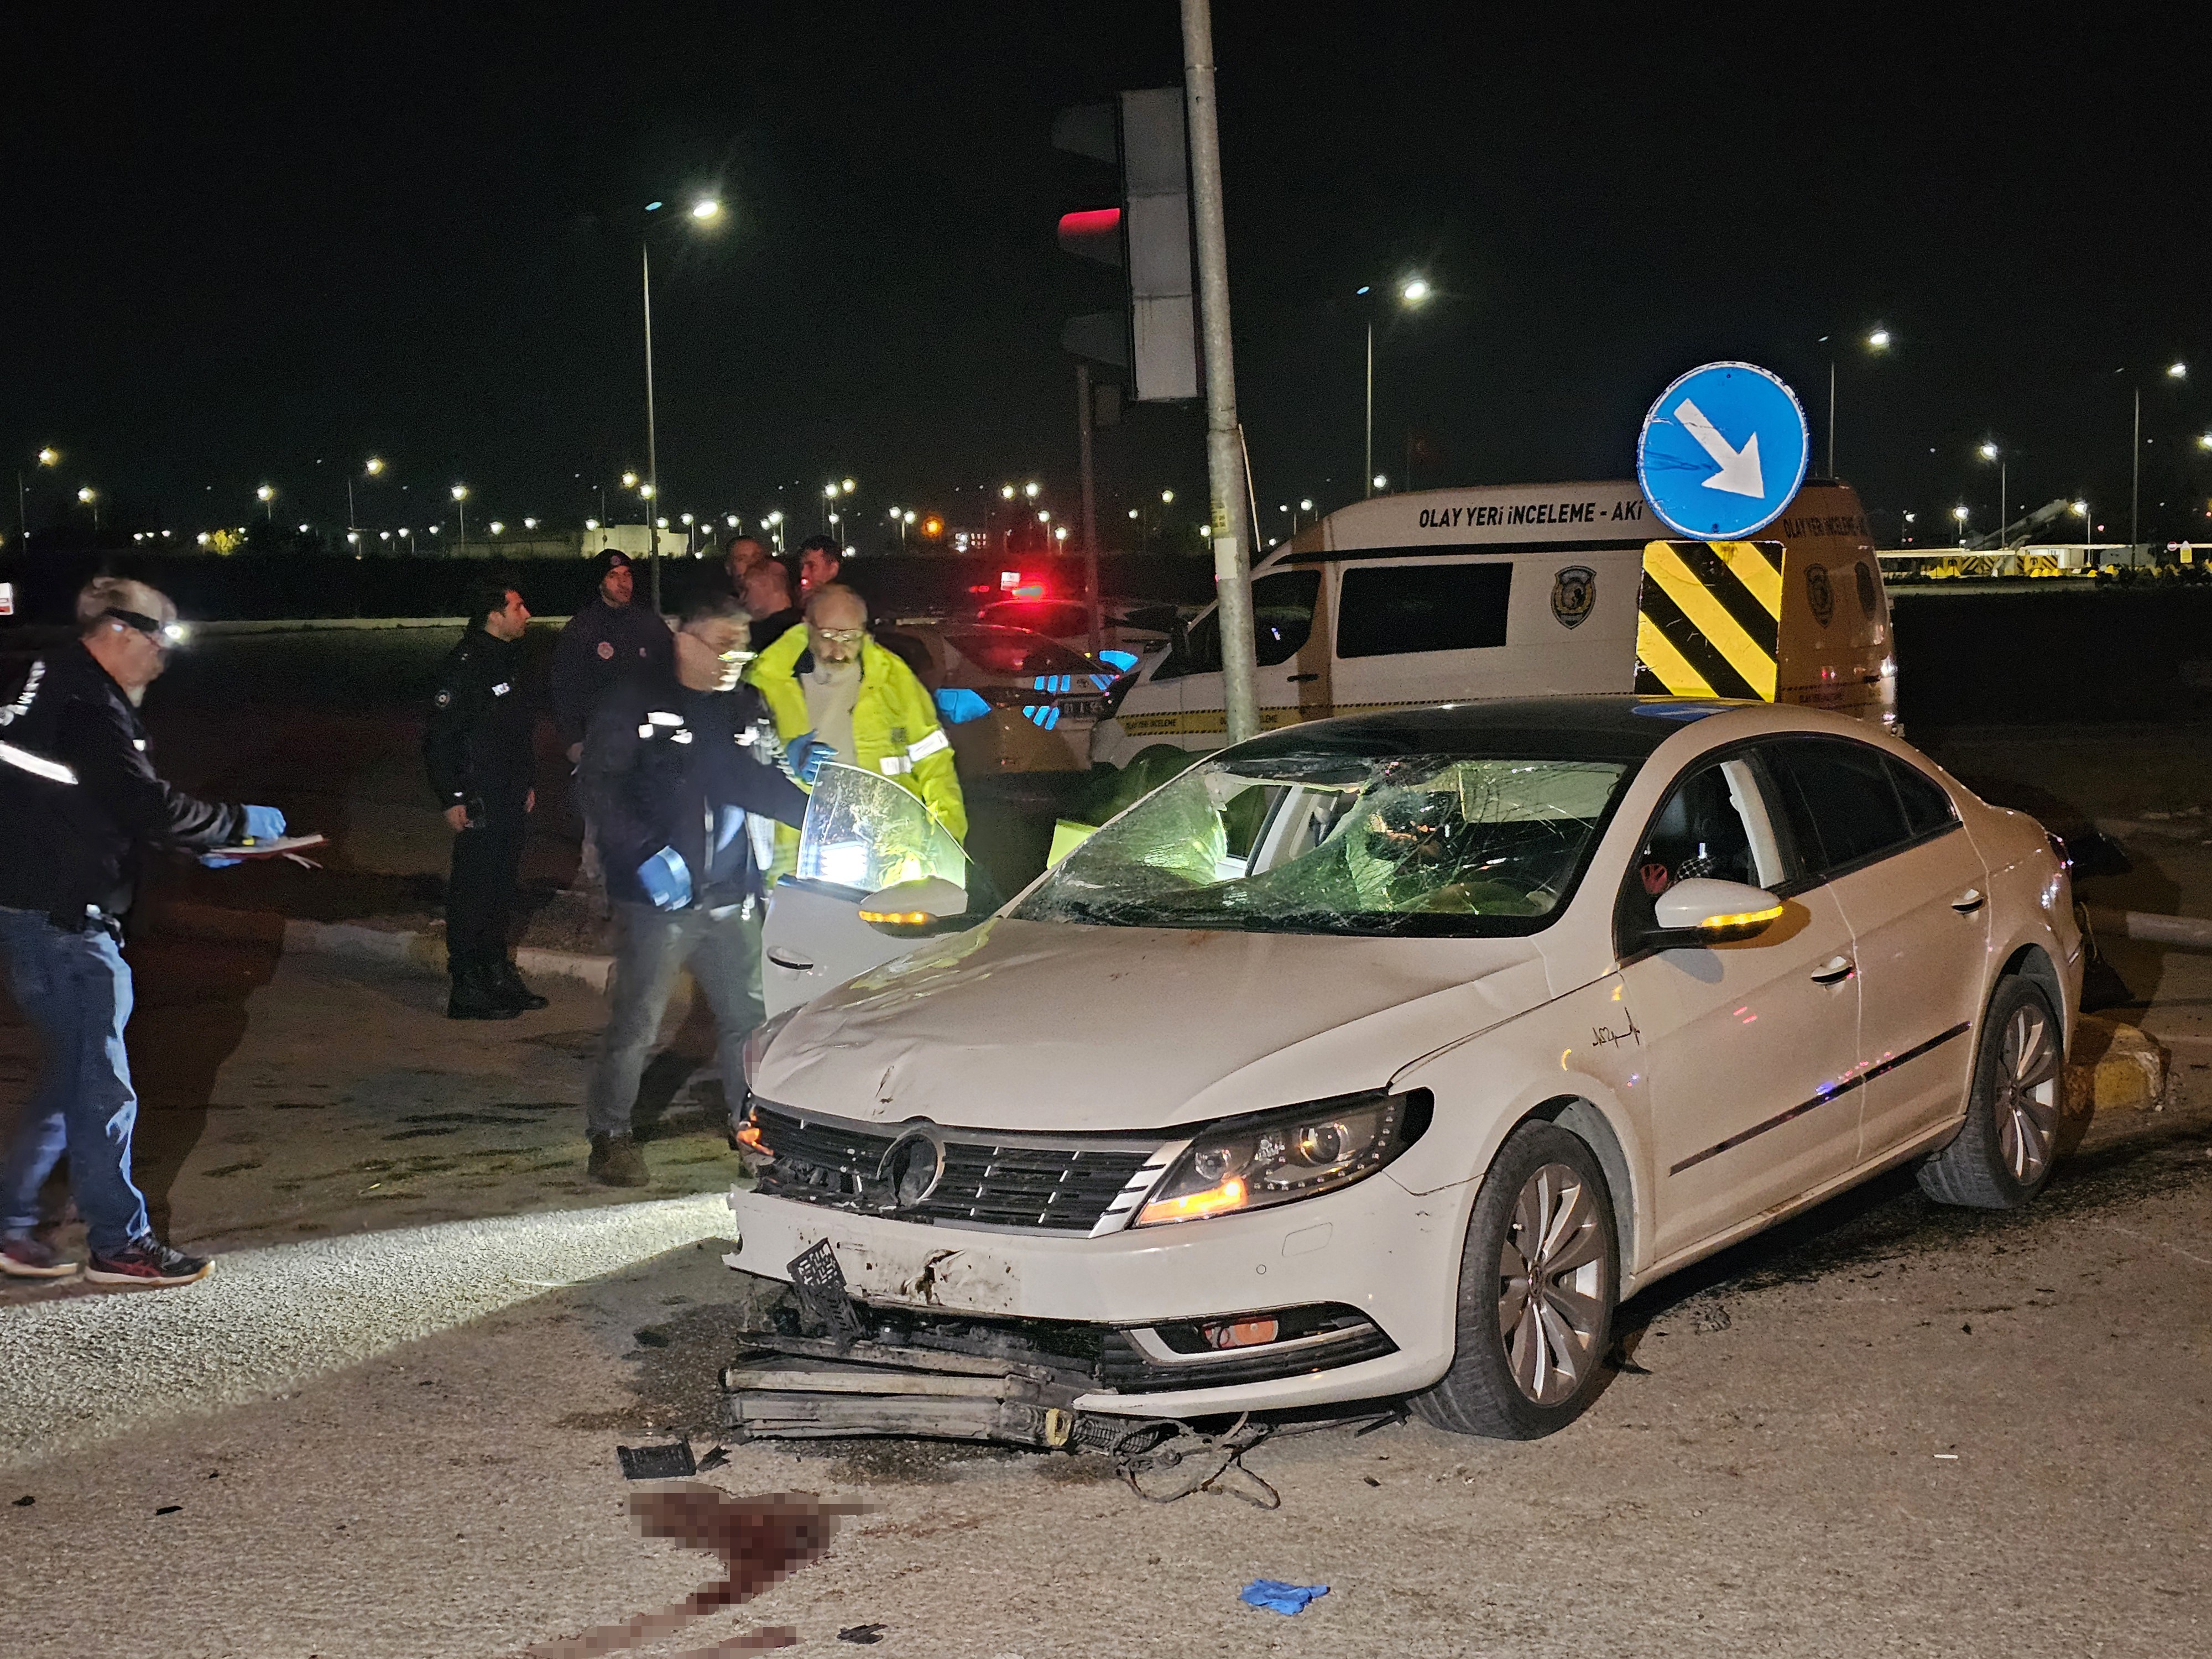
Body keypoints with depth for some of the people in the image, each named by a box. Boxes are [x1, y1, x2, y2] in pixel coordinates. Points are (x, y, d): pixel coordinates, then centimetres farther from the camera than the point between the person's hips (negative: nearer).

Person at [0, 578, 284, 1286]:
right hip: (64, 922, -10)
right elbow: (147, 805, -23)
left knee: (72, 1078, 17)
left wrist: (195, 844, 14)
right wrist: (239, 822, -9)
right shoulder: (89, 709, -17)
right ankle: (118, 1245, 7)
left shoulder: (60, 691, 15)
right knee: (102, 1087, -2)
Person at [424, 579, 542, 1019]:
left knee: (502, 884, 15)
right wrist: (451, 798, -19)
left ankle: (497, 974, 25)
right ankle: (468, 987, -1)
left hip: (511, 800, 9)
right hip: (480, 801, -9)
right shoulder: (465, 665, -17)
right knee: (473, 891, -5)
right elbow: (439, 736, -18)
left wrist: (526, 782, 23)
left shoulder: (509, 658, 13)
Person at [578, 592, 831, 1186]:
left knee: (748, 1016, 9)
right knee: (637, 1022, -3)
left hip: (733, 898, 5)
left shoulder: (748, 708, 13)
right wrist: (647, 853, -19)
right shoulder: (637, 706, -4)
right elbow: (603, 787, -10)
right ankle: (609, 1136, 9)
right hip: (659, 898, -5)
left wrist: (798, 774, 0)